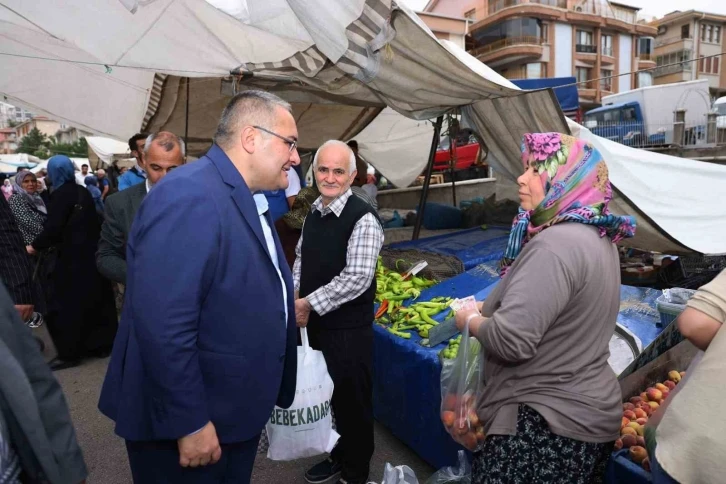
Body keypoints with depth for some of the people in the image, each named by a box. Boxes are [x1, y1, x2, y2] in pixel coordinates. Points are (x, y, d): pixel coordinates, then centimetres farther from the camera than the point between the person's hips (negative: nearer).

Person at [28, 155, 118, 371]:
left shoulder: (61, 194, -14)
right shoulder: (83, 191, 8)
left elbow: (53, 228, -19)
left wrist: (35, 246, -4)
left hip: (73, 258, -8)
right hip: (91, 253, 8)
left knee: (64, 305, 1)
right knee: (95, 300, 13)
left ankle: (69, 353, 6)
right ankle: (101, 344, 22)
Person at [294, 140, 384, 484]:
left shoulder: (363, 219, -19)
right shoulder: (314, 213, 6)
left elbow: (357, 278, -25)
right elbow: (301, 260, 16)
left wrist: (308, 304, -19)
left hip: (349, 329, -7)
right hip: (316, 324, 7)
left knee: (352, 400, 10)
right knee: (328, 395, 22)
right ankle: (338, 456, 46)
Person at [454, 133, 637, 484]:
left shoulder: (557, 243, -26)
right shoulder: (597, 236, 8)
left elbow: (511, 339, -31)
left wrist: (471, 320, -11)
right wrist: (487, 311, 11)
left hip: (550, 423, -10)